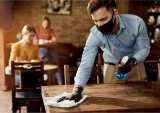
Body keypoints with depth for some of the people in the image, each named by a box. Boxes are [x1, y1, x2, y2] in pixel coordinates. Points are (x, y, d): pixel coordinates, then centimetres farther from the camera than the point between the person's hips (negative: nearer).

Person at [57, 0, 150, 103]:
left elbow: (144, 48, -15)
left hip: (135, 63, 1)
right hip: (112, 66, 0)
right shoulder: (95, 34, -28)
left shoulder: (136, 23, -28)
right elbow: (86, 64, -31)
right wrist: (76, 91, -45)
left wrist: (133, 61, -37)